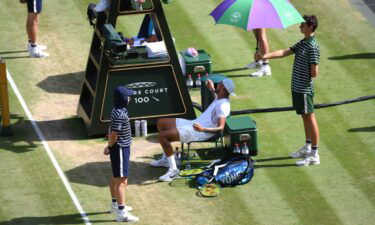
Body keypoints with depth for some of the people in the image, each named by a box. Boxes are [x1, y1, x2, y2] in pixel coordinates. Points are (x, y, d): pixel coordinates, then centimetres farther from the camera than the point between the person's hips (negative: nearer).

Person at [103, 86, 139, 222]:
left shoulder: (117, 111, 7)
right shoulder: (120, 115, -24)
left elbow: (112, 132, 12)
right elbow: (113, 134, -24)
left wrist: (110, 146, 7)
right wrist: (110, 147, -8)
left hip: (121, 148, 10)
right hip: (120, 149, -10)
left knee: (116, 178, 23)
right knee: (122, 181, -8)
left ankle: (115, 205, 38)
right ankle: (121, 213, -8)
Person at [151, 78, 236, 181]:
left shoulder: (223, 106, -21)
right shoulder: (219, 98, 9)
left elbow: (220, 128, -33)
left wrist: (203, 129, -45)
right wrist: (212, 90, 30)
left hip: (198, 133, -11)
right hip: (194, 123, 11)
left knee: (163, 135, -23)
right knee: (161, 122, 18)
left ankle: (173, 169, -16)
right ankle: (166, 158, 24)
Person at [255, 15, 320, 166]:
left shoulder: (312, 46, -20)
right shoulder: (303, 43, 10)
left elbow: (314, 73, -21)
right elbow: (285, 52, 9)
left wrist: (305, 77, -2)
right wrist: (266, 56, -1)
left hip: (304, 89, -9)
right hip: (298, 87, 9)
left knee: (310, 119, -3)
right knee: (305, 118, 19)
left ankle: (314, 155, 3)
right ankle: (307, 149, 31)